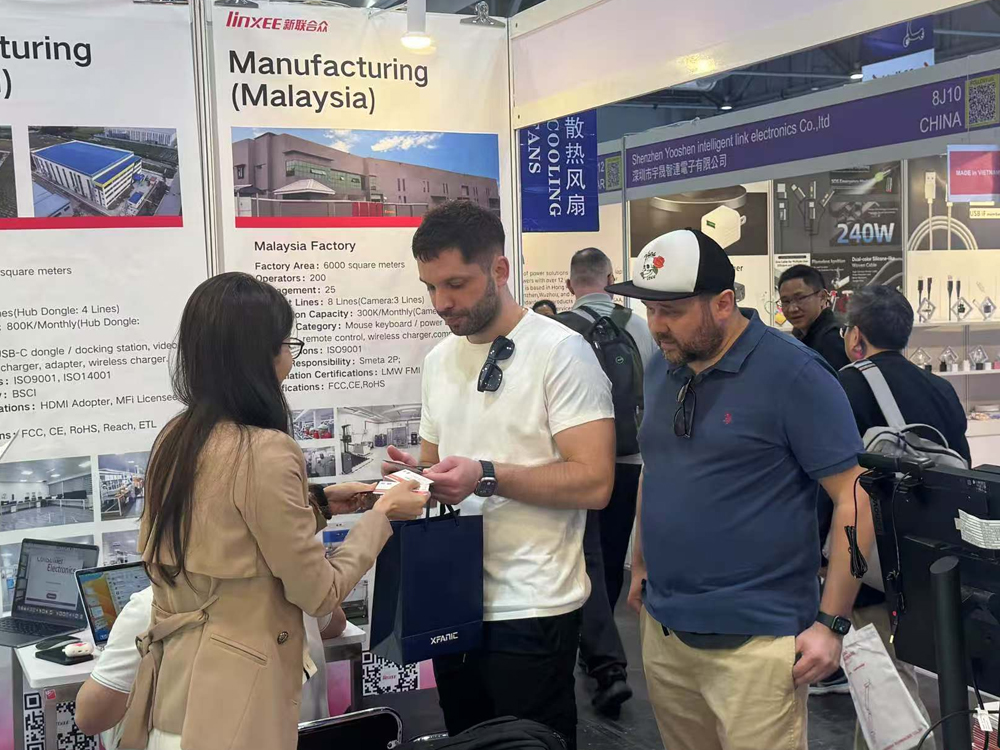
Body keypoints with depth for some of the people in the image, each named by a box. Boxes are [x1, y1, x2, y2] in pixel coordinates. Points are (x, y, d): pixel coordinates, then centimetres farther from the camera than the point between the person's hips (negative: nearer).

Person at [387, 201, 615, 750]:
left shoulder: (560, 351, -12)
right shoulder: (439, 359, 10)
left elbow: (593, 482, -19)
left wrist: (486, 476, -26)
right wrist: (414, 473, -3)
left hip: (530, 611, -7)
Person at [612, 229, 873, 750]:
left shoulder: (793, 373, -13)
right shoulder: (661, 370, 7)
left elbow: (856, 498, -14)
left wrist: (831, 624, -15)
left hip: (757, 641, -6)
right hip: (663, 630, 6)